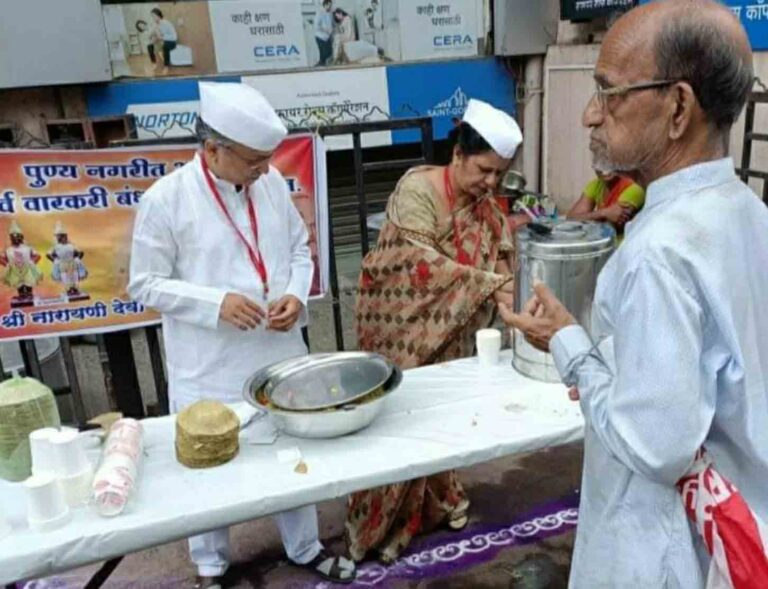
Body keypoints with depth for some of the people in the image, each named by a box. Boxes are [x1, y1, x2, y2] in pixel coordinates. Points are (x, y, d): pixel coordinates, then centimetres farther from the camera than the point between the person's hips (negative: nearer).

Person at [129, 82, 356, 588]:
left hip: (280, 353, 4)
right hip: (209, 367, -4)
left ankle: (305, 548, 43)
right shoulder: (165, 198, -14)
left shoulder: (272, 183, -1)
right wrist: (216, 303, -23)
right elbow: (146, 284, -9)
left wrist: (296, 294, -9)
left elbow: (299, 248, 10)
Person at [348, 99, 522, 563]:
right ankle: (383, 523, 23)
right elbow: (422, 262, -29)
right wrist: (488, 284, -34)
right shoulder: (417, 188, -19)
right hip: (403, 327, -5)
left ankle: (438, 499, 39)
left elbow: (499, 269, -1)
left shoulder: (489, 211, 1)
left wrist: (509, 297, -23)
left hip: (450, 333, 6)